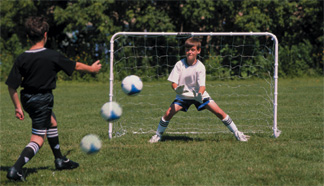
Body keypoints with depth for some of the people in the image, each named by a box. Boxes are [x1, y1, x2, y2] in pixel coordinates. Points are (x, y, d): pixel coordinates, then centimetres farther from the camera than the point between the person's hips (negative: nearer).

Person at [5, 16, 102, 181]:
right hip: (43, 99, -6)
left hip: (27, 99, 6)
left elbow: (12, 86, -7)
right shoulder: (52, 56, -16)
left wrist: (18, 107, 4)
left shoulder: (22, 59, -7)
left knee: (52, 123, 28)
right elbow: (76, 66, -1)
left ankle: (60, 160, 41)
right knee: (38, 138, -2)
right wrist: (91, 68, 19)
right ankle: (16, 169, -20)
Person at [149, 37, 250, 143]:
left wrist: (199, 95, -44)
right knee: (169, 113, -17)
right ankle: (158, 135, 7)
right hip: (183, 95, 1)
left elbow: (202, 85, -22)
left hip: (198, 94, 0)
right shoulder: (179, 65, -14)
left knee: (219, 112, -11)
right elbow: (173, 83, -13)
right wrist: (177, 89, -37)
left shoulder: (200, 67, -16)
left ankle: (237, 133, 3)